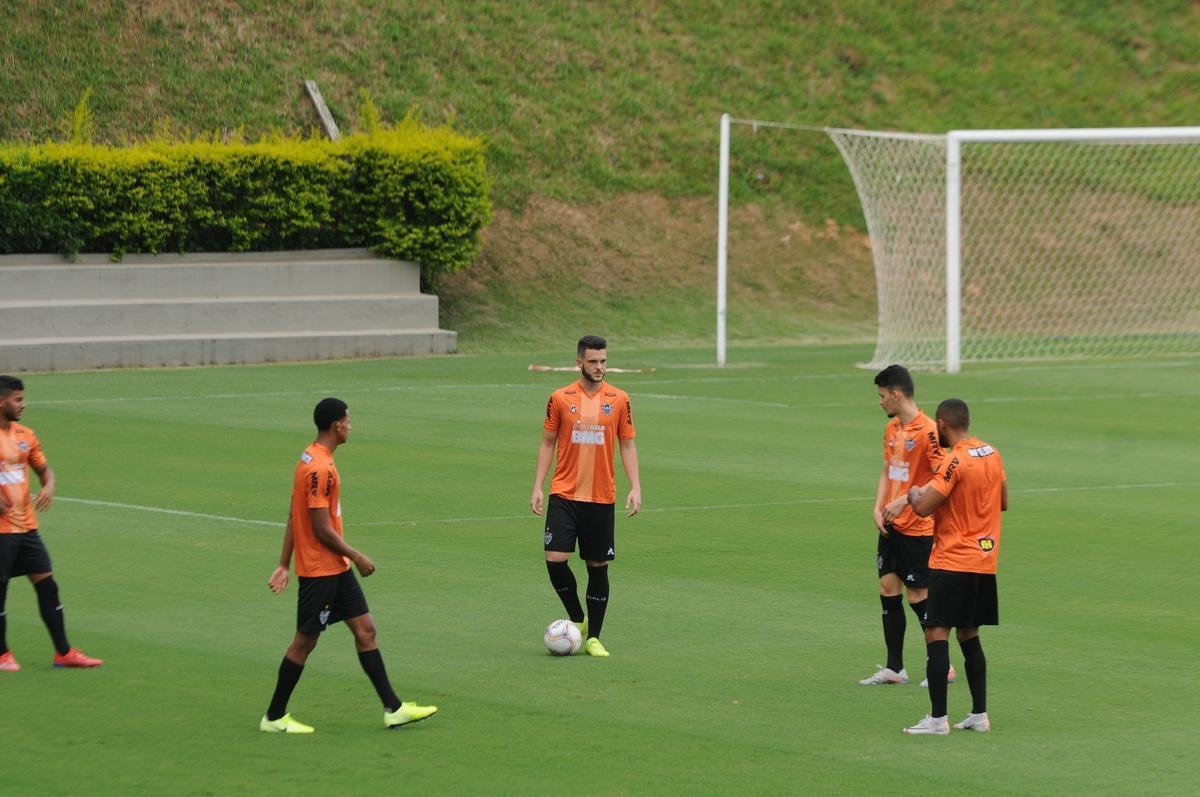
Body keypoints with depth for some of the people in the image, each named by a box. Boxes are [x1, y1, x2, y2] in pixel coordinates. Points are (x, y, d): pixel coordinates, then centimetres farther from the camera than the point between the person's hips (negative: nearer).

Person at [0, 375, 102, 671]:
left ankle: (63, 652, 9)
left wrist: (48, 487, -2)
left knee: (47, 585, 4)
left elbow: (44, 468, 21)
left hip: (26, 526, 6)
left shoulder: (25, 435, 10)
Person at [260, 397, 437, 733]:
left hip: (336, 569, 10)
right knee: (305, 641, -1)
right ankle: (274, 717, 9)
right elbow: (321, 528, -22)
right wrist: (357, 557, -12)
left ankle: (393, 708, 10)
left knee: (365, 630, 8)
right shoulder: (321, 469, -21)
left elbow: (293, 518, 14)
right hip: (320, 570, -10)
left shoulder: (310, 459, 11)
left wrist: (284, 565, 16)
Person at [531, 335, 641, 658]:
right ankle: (577, 619, 10)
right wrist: (538, 487, 0)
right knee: (555, 559, -13)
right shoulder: (560, 398, 1)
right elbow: (547, 443, 7)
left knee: (598, 566, 3)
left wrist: (635, 487, -3)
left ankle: (593, 638, 13)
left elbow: (627, 445, 8)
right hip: (564, 495, -1)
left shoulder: (618, 400, 3)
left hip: (602, 498, 1)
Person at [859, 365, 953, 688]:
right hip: (892, 527, 8)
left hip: (918, 528, -8)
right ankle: (894, 668, 15)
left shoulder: (927, 431, -17)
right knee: (888, 590, 8)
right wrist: (878, 507, 4)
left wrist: (906, 500, -25)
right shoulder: (892, 428, 10)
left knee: (918, 596, -3)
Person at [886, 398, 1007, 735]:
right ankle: (979, 714, 17)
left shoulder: (956, 461, -17)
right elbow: (1003, 502, 21)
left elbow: (923, 507, -20)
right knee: (969, 635, 16)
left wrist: (914, 494, 1)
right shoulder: (992, 455, 8)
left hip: (953, 563, -8)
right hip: (985, 562, 8)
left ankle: (938, 718, -12)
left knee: (936, 634, -7)